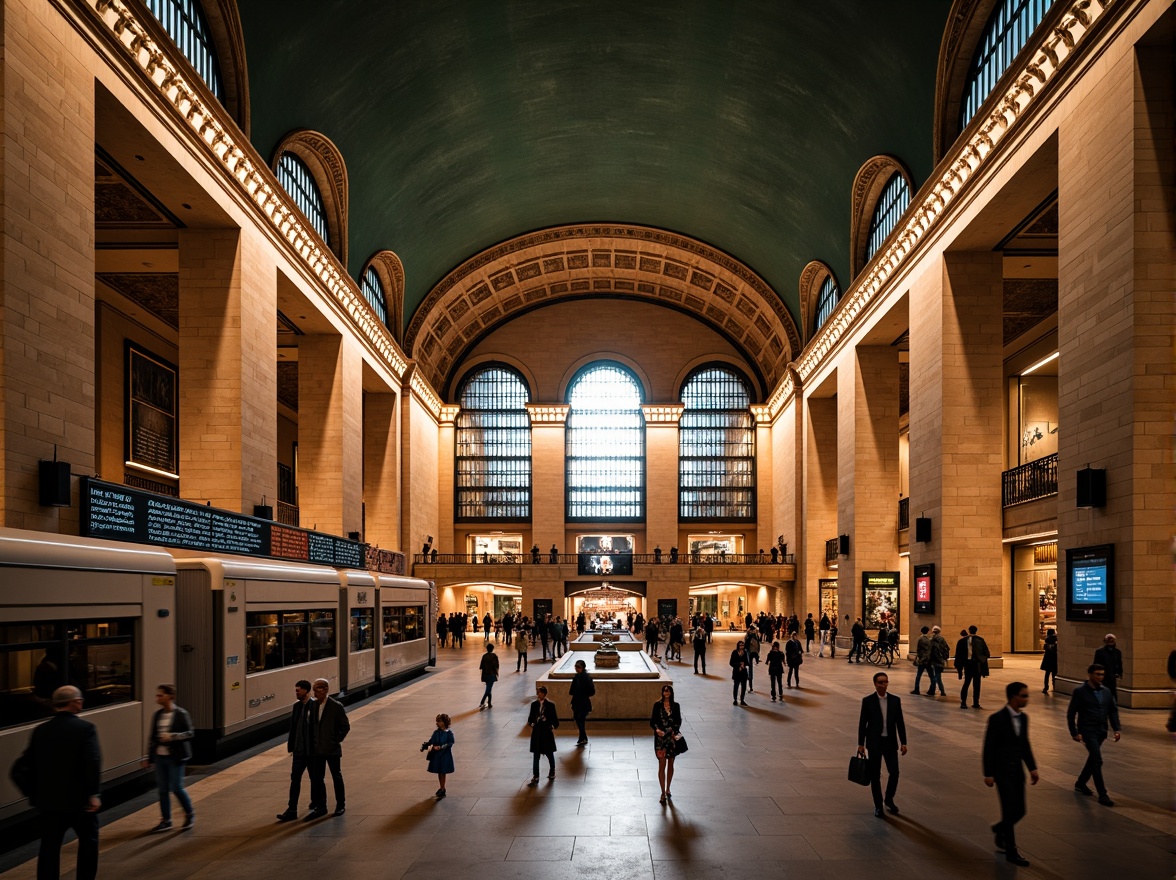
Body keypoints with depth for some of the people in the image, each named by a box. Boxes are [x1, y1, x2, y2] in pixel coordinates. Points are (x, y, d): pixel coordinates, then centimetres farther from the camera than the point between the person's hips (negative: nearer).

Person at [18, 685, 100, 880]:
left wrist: (34, 793, 18)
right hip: (79, 798, -4)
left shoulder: (40, 731, 3)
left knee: (49, 848, 10)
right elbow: (93, 763, -21)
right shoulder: (85, 728, -12)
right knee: (88, 841, 14)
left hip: (49, 799, 4)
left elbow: (27, 764, 4)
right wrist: (93, 793, -17)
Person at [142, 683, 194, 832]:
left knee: (176, 788, -3)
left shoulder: (181, 714, -10)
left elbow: (189, 734, -11)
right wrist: (149, 757, 11)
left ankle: (190, 814, 18)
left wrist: (172, 736, -24)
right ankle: (166, 821, 18)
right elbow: (152, 737, 11)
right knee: (162, 789, 7)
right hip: (160, 757, 6)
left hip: (175, 757, -5)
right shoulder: (157, 715, 6)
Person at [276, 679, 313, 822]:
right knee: (295, 778, 0)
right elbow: (292, 727, 10)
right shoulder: (296, 706, 6)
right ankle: (292, 810, 1)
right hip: (299, 750, 5)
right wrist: (291, 746, 8)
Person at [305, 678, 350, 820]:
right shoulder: (311, 704, 2)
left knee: (337, 777, 9)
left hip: (332, 749, -4)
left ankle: (341, 805, 23)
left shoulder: (336, 706, -11)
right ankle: (320, 807, 17)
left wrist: (337, 740, -9)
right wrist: (311, 741, 4)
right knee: (317, 778, 6)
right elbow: (310, 723, 13)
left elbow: (345, 726, -5)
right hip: (316, 749, 4)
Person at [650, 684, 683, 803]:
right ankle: (663, 793, 2)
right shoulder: (657, 705, -3)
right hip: (660, 738, -2)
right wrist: (657, 729, -20)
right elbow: (652, 721, -1)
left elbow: (678, 722, 5)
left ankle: (668, 790, 27)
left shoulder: (676, 706, 1)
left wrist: (675, 732, -12)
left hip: (672, 738, 2)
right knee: (662, 765, -4)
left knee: (670, 765, 12)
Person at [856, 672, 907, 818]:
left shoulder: (895, 700, 1)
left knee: (894, 773, -1)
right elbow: (862, 723, -3)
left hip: (890, 742, 2)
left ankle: (889, 800, 24)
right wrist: (861, 744, -4)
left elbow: (900, 722, 5)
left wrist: (903, 742, 0)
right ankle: (878, 805, 18)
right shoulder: (868, 701, -6)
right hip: (874, 743, -2)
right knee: (875, 775, 4)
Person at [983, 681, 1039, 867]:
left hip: (1017, 771, 7)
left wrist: (1032, 768, 7)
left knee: (1020, 811, 9)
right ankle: (1011, 851, 9)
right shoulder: (997, 719, -16)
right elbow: (988, 747, -13)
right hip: (1003, 772, -7)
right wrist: (988, 774, -13)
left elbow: (1025, 745, 15)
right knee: (1010, 811, -4)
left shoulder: (1024, 718, 6)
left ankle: (1000, 829, 38)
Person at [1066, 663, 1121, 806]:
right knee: (1097, 760, -12)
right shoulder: (1080, 691, -10)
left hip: (1101, 731, 7)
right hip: (1088, 730, -6)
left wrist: (1116, 729, 1)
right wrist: (1074, 733, -14)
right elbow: (1071, 713, -10)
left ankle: (1080, 784, 37)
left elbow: (1113, 710, 12)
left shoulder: (1106, 691, 6)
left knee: (1093, 758, 18)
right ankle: (1102, 794, -8)